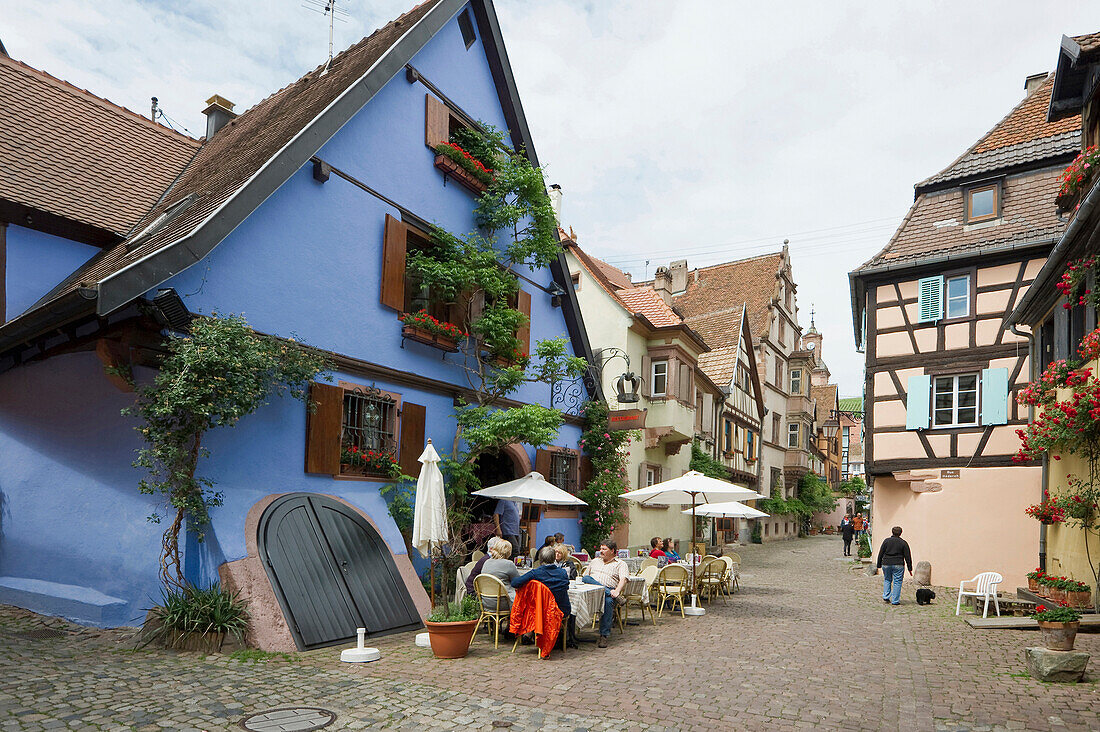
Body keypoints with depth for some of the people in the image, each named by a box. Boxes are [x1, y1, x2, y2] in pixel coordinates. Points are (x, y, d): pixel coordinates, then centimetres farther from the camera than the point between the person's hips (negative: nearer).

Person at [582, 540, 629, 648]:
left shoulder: (620, 564, 13)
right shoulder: (595, 561, 29)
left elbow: (623, 579, -4)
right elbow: (584, 576, 25)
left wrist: (617, 591, -23)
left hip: (609, 590, -3)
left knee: (608, 601, -37)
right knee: (586, 578, -29)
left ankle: (604, 635, -30)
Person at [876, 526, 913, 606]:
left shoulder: (886, 541, 5)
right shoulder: (903, 543, 1)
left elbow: (880, 554, 5)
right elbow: (907, 557, 0)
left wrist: (879, 565, 12)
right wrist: (910, 568, 4)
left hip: (886, 564, 2)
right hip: (898, 565, -2)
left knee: (887, 580, 19)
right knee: (897, 582, 4)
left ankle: (886, 597, 10)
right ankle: (895, 601, 2)